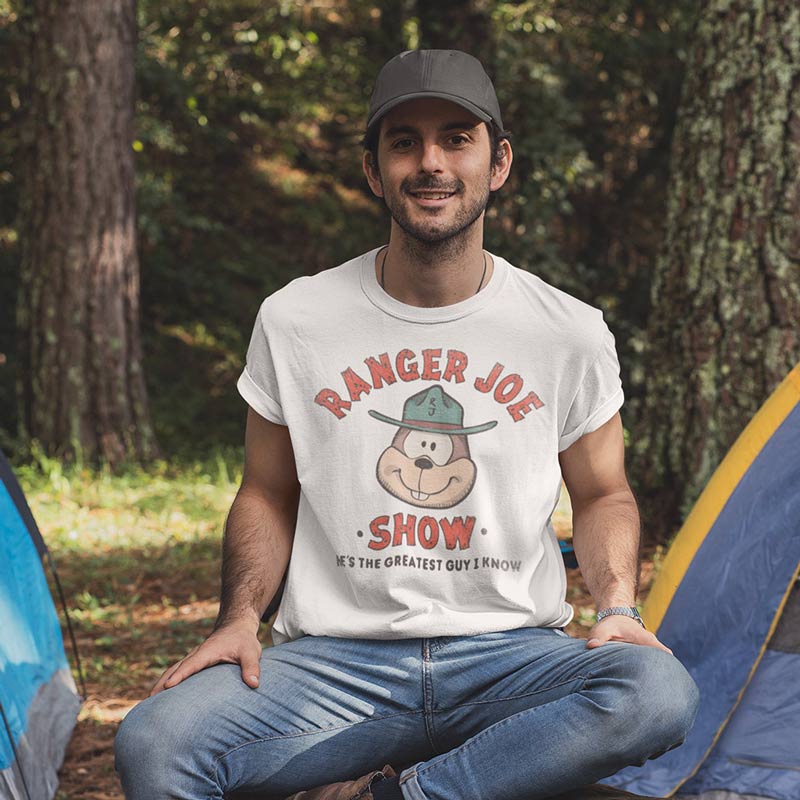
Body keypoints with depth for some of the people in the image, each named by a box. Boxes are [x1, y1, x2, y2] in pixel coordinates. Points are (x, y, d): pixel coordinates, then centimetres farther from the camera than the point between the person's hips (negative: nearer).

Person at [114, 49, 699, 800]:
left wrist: (618, 606, -4)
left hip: (509, 654, 1)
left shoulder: (571, 334, 3)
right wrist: (239, 616, -5)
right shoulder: (294, 322, 3)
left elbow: (602, 496, 16)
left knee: (661, 693, -32)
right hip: (334, 662, -1)